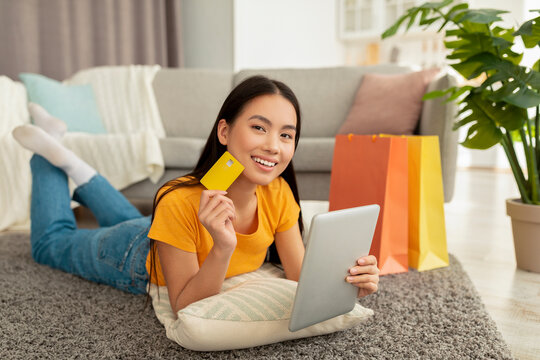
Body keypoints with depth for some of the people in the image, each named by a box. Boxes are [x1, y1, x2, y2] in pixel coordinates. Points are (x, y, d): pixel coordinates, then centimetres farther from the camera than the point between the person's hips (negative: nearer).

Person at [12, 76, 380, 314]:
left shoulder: (278, 195, -29)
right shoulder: (180, 202, -43)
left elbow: (302, 278, -24)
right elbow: (184, 307, -36)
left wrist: (346, 280, -45)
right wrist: (223, 248, -53)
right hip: (136, 257, -4)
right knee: (51, 242, 25)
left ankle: (75, 168, 46)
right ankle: (50, 155, 35)